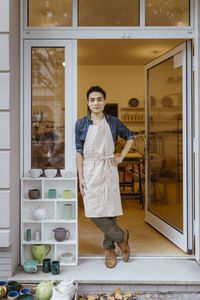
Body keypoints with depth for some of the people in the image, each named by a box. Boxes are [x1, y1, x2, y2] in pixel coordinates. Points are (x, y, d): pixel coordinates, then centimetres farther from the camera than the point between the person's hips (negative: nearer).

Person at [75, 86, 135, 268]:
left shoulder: (113, 122, 4)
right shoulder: (81, 124, 3)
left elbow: (130, 137, 18)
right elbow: (79, 152, 1)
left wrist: (121, 157, 6)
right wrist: (81, 177, -5)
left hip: (108, 170, 0)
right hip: (90, 171, 0)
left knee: (110, 210, 3)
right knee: (94, 212, -5)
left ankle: (109, 248, 21)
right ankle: (121, 236, 17)